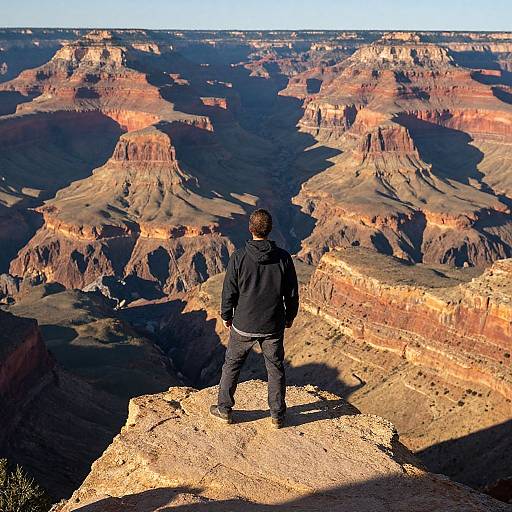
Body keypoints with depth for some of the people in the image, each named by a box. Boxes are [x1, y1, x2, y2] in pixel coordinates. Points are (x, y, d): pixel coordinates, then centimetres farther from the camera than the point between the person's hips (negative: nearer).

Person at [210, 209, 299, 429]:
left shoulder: (239, 257, -15)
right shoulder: (283, 257, -11)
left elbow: (229, 291, -7)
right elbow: (292, 292, -1)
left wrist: (226, 316, 9)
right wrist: (290, 316, 15)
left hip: (243, 325, -1)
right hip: (273, 326, 1)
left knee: (232, 365, 18)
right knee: (276, 369, 16)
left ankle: (224, 408, 28)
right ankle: (278, 414, 25)